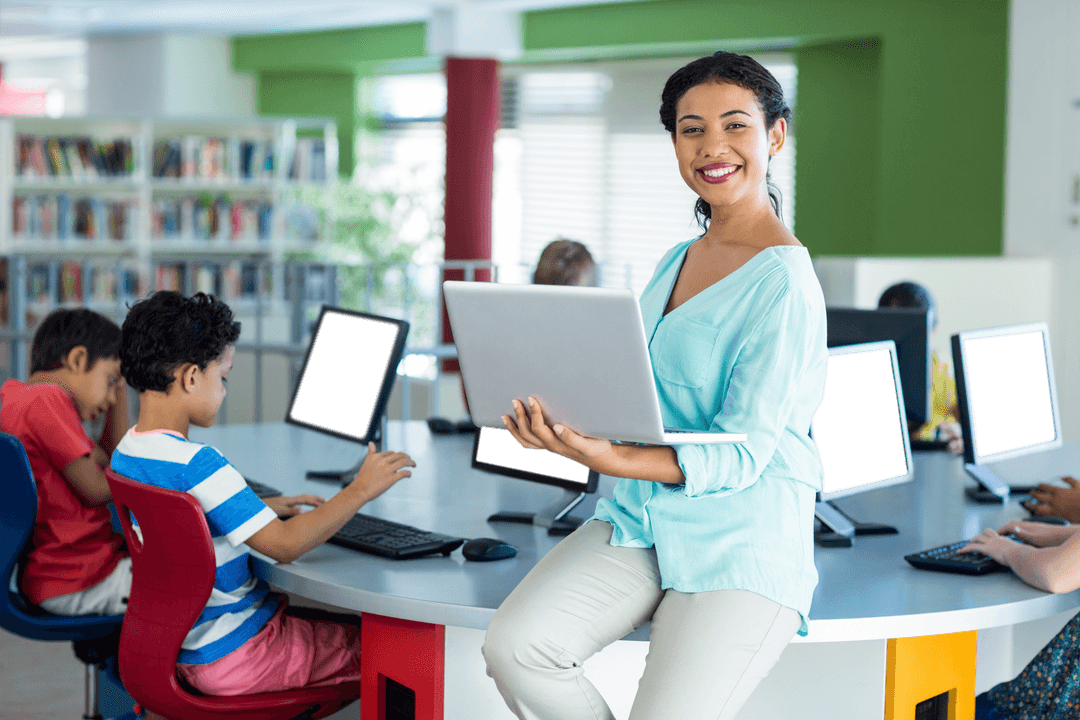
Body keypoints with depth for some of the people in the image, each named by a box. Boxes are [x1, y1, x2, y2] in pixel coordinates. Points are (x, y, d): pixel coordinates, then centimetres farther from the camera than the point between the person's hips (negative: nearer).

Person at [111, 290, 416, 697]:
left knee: (332, 618, 25)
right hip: (235, 656, -9)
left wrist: (262, 507, 16)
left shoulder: (126, 453, 3)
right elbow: (284, 545, -28)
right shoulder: (197, 465, -26)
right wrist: (360, 490, -19)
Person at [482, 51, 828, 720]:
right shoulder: (676, 263, 14)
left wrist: (612, 460, -28)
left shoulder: (784, 282, -11)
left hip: (743, 548, -6)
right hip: (639, 522, 6)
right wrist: (565, 419, -3)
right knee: (514, 646, -19)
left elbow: (743, 453, -16)